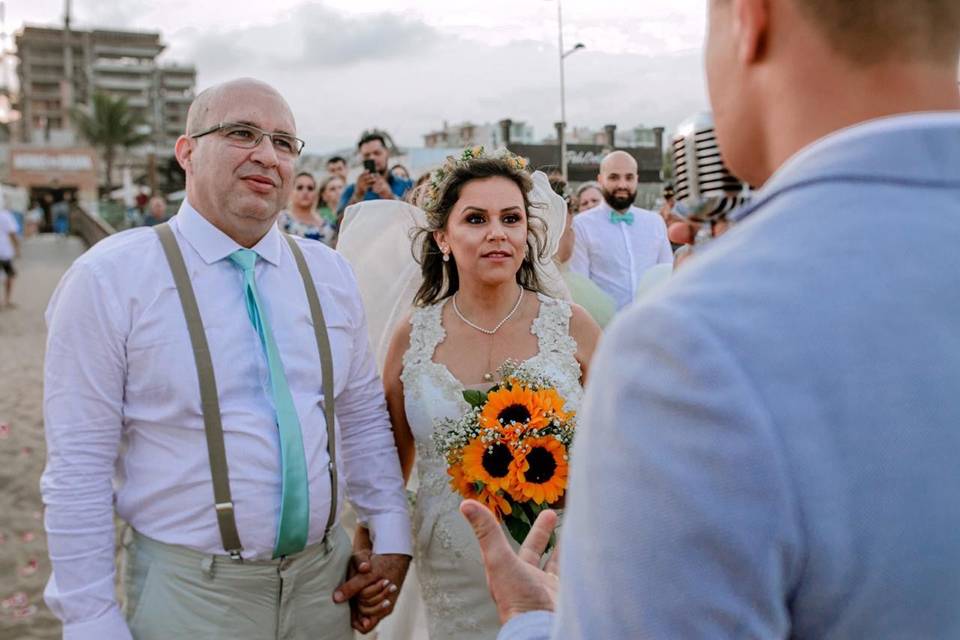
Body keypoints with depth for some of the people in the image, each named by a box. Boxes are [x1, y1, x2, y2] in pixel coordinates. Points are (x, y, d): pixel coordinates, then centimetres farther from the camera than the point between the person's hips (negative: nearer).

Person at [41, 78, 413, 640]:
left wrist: (391, 536, 3)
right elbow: (79, 468, -11)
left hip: (326, 578, 5)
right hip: (188, 592, -4)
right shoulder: (109, 278, -11)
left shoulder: (329, 273, 3)